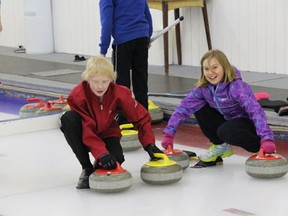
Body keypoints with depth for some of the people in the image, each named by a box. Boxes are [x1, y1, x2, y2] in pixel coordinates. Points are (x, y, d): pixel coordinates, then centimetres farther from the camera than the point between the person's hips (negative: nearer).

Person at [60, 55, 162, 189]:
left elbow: (141, 118, -10)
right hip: (84, 138, -1)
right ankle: (87, 168, -20)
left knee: (116, 160, -32)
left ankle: (98, 166, 11)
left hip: (106, 134, 1)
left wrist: (149, 144, -22)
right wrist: (101, 153, -44)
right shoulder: (78, 96, -27)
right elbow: (86, 131, -31)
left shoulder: (119, 94, -20)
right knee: (68, 119, -35)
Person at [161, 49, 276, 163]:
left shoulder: (237, 86, -29)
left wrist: (266, 138, -52)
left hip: (248, 123, -6)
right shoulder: (204, 87, -11)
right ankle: (221, 146, 5)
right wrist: (168, 133, -19)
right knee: (199, 108, -10)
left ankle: (263, 150, -13)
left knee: (225, 131, -35)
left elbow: (256, 111, -39)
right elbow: (184, 107, -10)